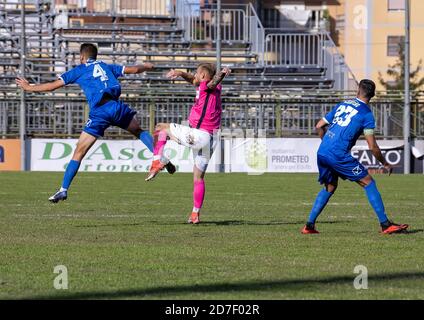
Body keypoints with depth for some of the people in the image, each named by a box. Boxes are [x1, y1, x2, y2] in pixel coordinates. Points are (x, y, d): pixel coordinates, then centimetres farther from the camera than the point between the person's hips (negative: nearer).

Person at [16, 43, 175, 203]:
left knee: (79, 152, 2)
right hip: (116, 105, 3)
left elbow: (52, 85, 14)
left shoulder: (79, 70, 16)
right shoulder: (106, 66, 25)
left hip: (99, 111, -3)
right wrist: (146, 66, 53)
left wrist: (29, 87, 27)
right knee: (139, 132, 26)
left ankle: (63, 190, 2)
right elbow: (133, 69, 31)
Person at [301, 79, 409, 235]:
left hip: (321, 153, 6)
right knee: (368, 182, 2)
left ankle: (309, 225, 18)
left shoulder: (342, 105, 17)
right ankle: (385, 224, -2)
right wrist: (385, 164, 9)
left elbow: (319, 126, 20)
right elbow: (372, 146, -4)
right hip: (339, 155, -6)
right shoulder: (366, 113, -1)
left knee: (329, 187, 24)